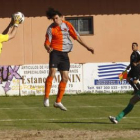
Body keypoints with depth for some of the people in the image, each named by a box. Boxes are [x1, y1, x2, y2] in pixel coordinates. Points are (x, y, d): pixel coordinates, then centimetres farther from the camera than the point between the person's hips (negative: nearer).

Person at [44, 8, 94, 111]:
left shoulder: (67, 25, 5)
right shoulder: (51, 29, -4)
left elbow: (77, 37, 12)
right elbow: (47, 42, -6)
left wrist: (87, 47, 11)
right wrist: (48, 48, -30)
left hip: (64, 54, 5)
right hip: (55, 52, -4)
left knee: (65, 78, 4)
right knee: (52, 73, -22)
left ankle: (58, 102, 13)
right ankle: (46, 98, -15)